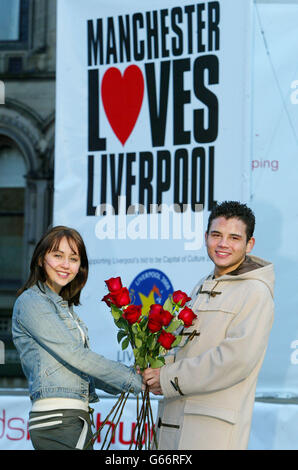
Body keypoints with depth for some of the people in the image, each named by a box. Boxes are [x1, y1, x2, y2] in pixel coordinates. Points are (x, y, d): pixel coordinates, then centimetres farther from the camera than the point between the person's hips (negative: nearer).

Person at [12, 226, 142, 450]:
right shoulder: (31, 302, -6)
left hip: (76, 418, 9)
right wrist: (134, 380, -7)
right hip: (57, 419, -9)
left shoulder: (64, 306, 21)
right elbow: (75, 355, -12)